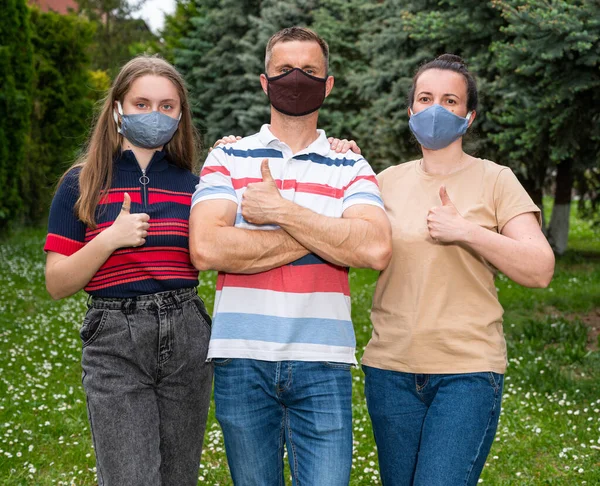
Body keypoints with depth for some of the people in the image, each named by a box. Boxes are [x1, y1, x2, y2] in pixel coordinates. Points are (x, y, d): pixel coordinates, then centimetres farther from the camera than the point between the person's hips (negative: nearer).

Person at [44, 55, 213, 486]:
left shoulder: (192, 185, 10)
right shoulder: (82, 184, 3)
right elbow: (57, 284, 1)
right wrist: (110, 239, -14)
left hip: (187, 337, 3)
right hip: (115, 342, -3)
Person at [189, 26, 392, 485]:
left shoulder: (350, 167, 8)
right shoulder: (228, 158, 6)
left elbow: (376, 249, -12)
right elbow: (206, 249, -12)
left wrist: (282, 211, -11)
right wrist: (322, 235, -9)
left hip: (322, 363, 0)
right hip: (242, 360, 0)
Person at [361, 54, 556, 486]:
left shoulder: (494, 180, -1)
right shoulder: (388, 180, 9)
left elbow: (540, 270, -7)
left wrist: (466, 231, -17)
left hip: (468, 372, -4)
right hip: (391, 369, 4)